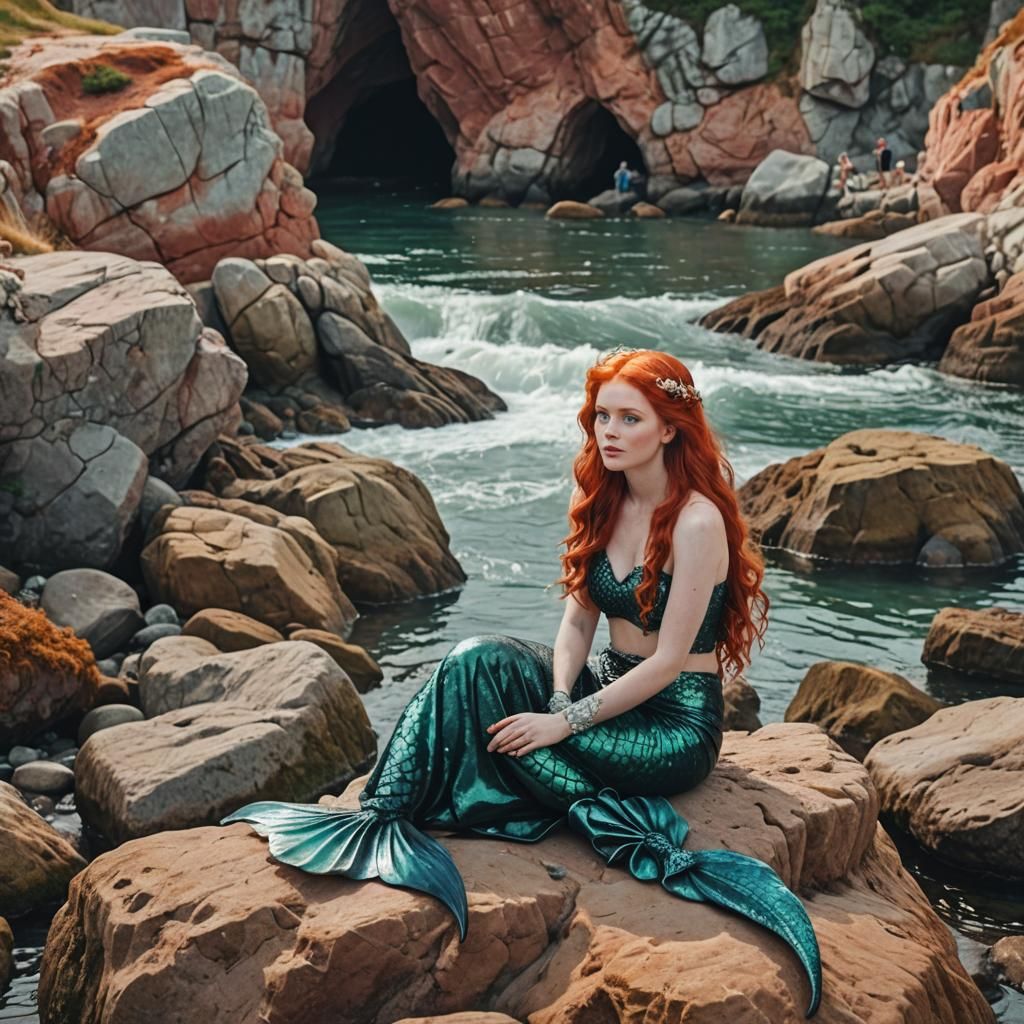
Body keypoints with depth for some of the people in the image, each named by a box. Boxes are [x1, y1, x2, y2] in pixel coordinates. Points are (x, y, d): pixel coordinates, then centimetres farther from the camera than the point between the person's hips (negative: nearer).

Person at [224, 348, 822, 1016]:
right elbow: (578, 618, 4)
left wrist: (564, 724, -21)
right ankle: (386, 813, -23)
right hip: (608, 687, 7)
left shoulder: (697, 521, -20)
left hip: (677, 723, -7)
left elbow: (668, 661, -21)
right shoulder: (603, 500, 3)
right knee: (478, 661, -17)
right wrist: (558, 701, -14)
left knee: (497, 729, -24)